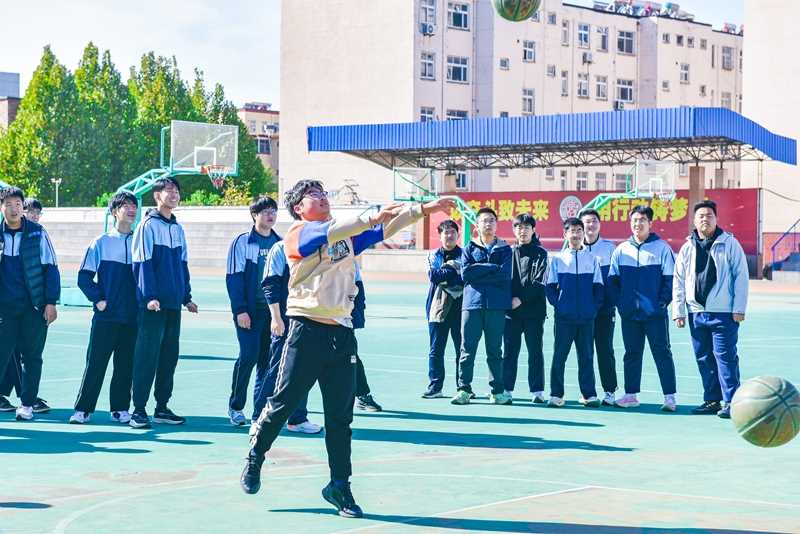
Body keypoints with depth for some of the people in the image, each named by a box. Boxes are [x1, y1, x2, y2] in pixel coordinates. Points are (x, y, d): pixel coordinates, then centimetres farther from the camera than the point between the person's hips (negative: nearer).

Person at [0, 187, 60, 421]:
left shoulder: (38, 233, 1)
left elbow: (51, 268, 3)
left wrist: (51, 302, -4)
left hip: (34, 307, -1)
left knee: (31, 357, 5)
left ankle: (27, 404, 14)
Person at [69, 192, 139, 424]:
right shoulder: (101, 243, 3)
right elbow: (84, 276, 3)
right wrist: (98, 299, -6)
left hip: (132, 317, 2)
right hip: (106, 316, -2)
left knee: (125, 365, 6)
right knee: (95, 363, -2)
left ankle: (120, 409, 14)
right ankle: (83, 409, 2)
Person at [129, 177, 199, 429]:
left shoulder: (178, 229, 16)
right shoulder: (148, 226, -6)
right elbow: (143, 264, -11)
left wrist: (187, 296, 17)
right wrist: (150, 296, -18)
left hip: (174, 304, 7)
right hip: (153, 304, -7)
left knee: (169, 356, 9)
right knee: (147, 356, -6)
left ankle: (162, 407, 17)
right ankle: (139, 410, -2)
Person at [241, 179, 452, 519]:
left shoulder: (347, 235, 17)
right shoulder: (298, 233, -3)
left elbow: (383, 230, 15)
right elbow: (330, 233, -21)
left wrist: (424, 209, 7)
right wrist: (373, 217, -32)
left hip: (341, 333, 5)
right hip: (306, 331, -5)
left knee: (341, 417, 5)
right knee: (283, 403, 2)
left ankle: (339, 485, 12)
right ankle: (254, 458, 25)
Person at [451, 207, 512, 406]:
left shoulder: (505, 249, 11)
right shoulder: (469, 249, 13)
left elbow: (505, 274, -6)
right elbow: (465, 273, -3)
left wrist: (477, 273, -5)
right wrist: (492, 268, -5)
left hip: (496, 306, 0)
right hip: (472, 304, 0)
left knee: (495, 350, 4)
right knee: (467, 348, -3)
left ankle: (497, 391, 9)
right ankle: (464, 389, 1)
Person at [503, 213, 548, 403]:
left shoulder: (540, 253, 3)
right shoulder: (509, 252, 12)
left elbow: (539, 282, -6)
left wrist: (521, 299, -13)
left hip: (533, 310, -2)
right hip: (511, 310, 2)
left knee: (535, 351, 0)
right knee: (509, 351, 3)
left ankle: (537, 391, 4)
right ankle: (506, 389, 7)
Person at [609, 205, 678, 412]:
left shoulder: (662, 248, -2)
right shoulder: (621, 250, 8)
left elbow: (670, 278, -3)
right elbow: (612, 279, 11)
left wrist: (663, 301, -10)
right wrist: (620, 302, 2)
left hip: (655, 312, -4)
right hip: (629, 314, 4)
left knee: (662, 353, -2)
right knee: (632, 354, 10)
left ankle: (670, 397, -1)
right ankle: (631, 395, 17)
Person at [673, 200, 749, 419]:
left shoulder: (729, 243, 0)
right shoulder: (687, 248, 12)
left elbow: (741, 276, -3)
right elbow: (678, 281, 14)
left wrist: (739, 308, -8)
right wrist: (678, 311, 8)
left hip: (724, 312, -5)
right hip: (696, 312, 5)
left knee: (725, 356, -8)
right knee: (703, 358, 9)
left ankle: (730, 401, -5)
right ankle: (712, 400, 17)